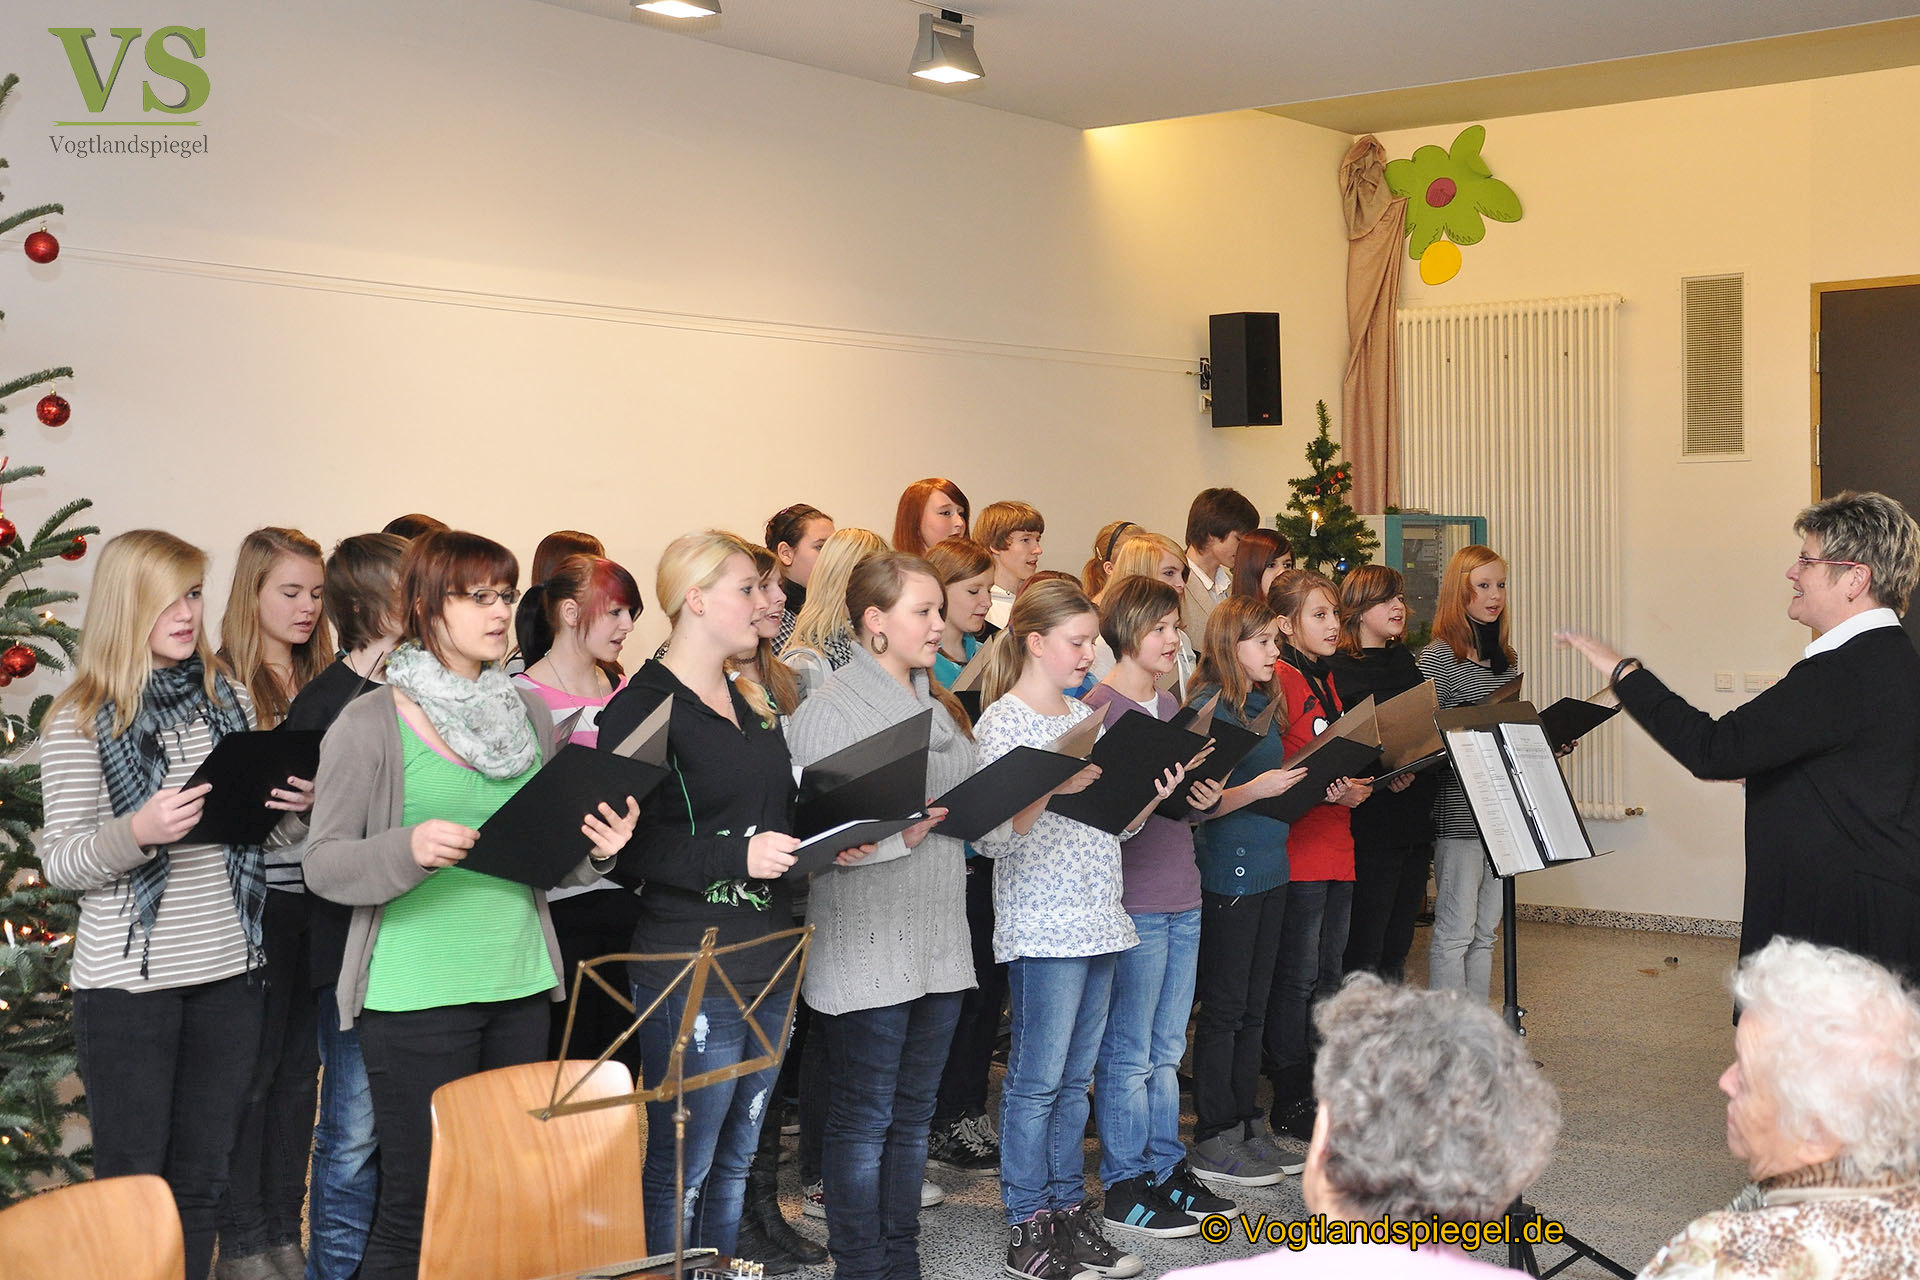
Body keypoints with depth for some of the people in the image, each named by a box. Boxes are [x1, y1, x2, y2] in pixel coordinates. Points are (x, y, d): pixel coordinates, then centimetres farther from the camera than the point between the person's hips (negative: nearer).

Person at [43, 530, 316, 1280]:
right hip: (128, 981, -4)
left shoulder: (230, 697, 8)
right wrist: (135, 831, -25)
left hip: (230, 970, 4)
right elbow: (58, 863, -7)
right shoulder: (83, 719, -6)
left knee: (202, 1180, 13)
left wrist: (296, 809, -5)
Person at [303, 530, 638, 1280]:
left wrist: (600, 849, -6)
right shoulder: (371, 724, -6)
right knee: (417, 1205, 0)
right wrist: (408, 850, -24)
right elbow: (323, 864, -7)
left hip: (521, 986, 5)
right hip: (417, 994, -5)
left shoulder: (529, 713, 10)